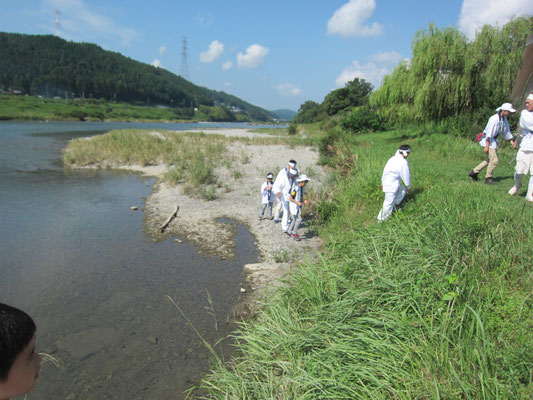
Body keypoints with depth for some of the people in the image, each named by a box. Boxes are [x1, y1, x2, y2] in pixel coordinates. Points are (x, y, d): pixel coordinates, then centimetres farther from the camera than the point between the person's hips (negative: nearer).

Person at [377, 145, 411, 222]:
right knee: (389, 203, -4)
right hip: (392, 183, -10)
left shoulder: (393, 158, 10)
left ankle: (394, 206, 33)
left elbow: (386, 170, 18)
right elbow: (406, 176, -10)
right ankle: (381, 220, 1)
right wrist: (409, 187, 4)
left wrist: (383, 182, 27)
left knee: (402, 190, 27)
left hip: (386, 180, 10)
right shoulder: (403, 162, -16)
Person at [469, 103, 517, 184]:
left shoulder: (504, 119, 9)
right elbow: (489, 133, -23)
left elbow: (507, 131, 20)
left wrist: (512, 141, 17)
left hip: (493, 140, 10)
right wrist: (487, 146, -25)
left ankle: (474, 172, 19)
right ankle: (488, 178, 3)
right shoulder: (494, 119, -20)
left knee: (490, 160, 16)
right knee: (494, 160, -9)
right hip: (488, 141, -10)